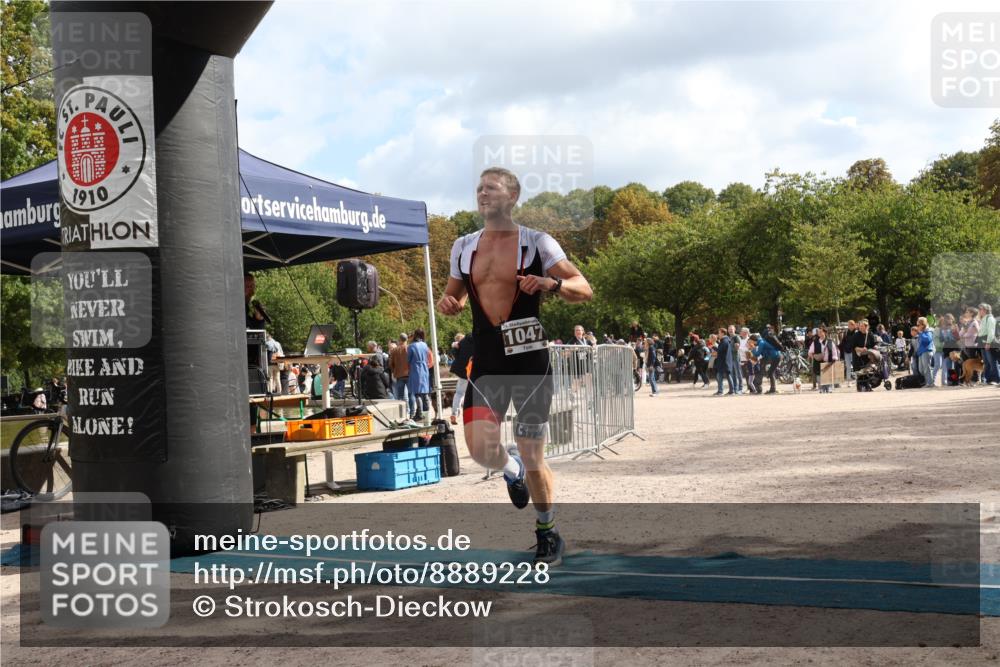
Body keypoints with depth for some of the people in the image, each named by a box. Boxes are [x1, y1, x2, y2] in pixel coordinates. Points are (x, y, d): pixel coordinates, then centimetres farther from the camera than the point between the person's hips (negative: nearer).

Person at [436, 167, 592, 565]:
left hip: (529, 358, -3)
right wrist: (449, 304, -2)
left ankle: (548, 535, 22)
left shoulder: (537, 243, -3)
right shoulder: (463, 247, 9)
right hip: (486, 361, 3)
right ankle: (512, 472, 26)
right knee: (480, 449, -11)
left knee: (532, 457, 1)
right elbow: (456, 295, 22)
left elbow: (584, 290, -3)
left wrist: (552, 283, -24)